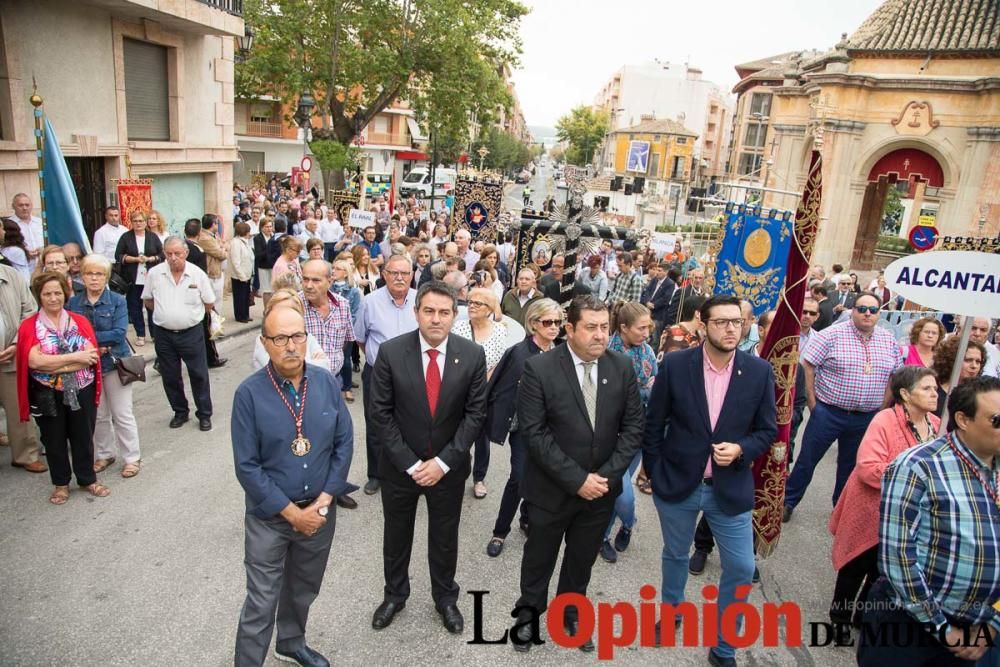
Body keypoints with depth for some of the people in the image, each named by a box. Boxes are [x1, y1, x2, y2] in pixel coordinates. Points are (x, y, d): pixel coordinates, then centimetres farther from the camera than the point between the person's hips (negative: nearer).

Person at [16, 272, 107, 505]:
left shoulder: (80, 321, 1)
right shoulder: (29, 326, -4)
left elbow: (90, 357, -10)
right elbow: (34, 361, -18)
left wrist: (53, 366, -18)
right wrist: (75, 357, -17)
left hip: (81, 392, 1)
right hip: (47, 395, -1)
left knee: (83, 437, 12)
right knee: (54, 440, 13)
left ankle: (88, 479, 29)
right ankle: (61, 483, 30)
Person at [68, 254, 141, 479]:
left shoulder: (118, 301, -8)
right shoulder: (73, 303, 0)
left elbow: (119, 333, -17)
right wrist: (92, 346, -18)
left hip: (115, 363, -3)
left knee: (122, 414, 4)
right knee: (98, 415, 15)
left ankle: (132, 457, 15)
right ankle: (104, 454, 31)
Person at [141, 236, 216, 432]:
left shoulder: (198, 274, -9)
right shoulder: (154, 273, -4)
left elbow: (209, 303, 1)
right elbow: (148, 300, 10)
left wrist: (191, 314, 6)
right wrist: (166, 314, 6)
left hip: (191, 333, -2)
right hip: (164, 334, 2)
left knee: (199, 375, 4)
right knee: (170, 377, 13)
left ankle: (204, 414, 18)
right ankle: (180, 412, 30)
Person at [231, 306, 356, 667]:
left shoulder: (326, 382, -7)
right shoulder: (249, 393, -17)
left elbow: (344, 442, -3)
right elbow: (246, 467, -14)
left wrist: (322, 502, -10)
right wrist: (292, 513, -14)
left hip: (320, 511, 4)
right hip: (269, 517, -3)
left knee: (303, 589, 23)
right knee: (261, 603, 6)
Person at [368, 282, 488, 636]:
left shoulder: (472, 355, -12)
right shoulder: (390, 352, -15)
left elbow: (475, 413, -8)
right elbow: (381, 413, -10)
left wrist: (443, 461, -13)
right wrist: (409, 463, -14)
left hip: (448, 466, 0)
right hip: (400, 465, 0)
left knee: (445, 538, 18)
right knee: (396, 534, 20)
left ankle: (445, 598, 43)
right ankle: (395, 594, 45)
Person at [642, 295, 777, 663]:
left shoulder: (759, 371, -8)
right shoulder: (674, 364, -12)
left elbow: (767, 429, 1)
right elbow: (654, 424, -3)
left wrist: (741, 450, -18)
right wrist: (654, 473, 1)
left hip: (730, 488, 1)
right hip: (677, 483, 0)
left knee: (741, 569, 6)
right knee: (676, 555, 20)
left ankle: (724, 647, 29)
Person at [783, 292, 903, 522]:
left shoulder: (889, 340, 4)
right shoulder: (832, 334, -11)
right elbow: (807, 365, -11)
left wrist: (883, 406, 6)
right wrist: (812, 401, -10)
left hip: (867, 418, 4)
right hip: (828, 412, -4)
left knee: (851, 465, 18)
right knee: (807, 459, 4)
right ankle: (788, 501, 18)